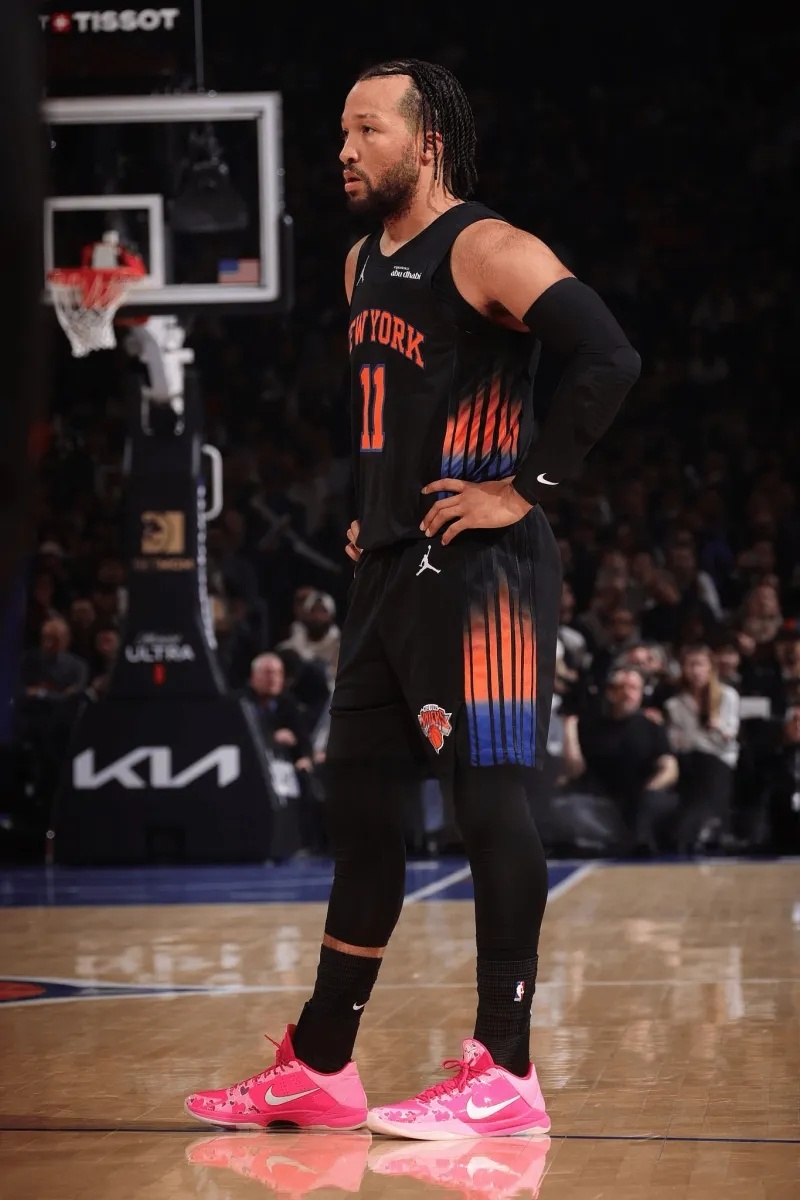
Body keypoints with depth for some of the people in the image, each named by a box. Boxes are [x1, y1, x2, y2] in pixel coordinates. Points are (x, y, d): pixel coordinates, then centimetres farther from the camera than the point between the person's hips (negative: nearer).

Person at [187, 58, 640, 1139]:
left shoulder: (487, 250, -12)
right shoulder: (365, 264, 16)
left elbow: (609, 360, -23)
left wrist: (528, 488, -20)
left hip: (481, 572, -9)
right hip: (391, 565, 10)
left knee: (489, 801, -6)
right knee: (357, 805, 11)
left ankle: (504, 1075, 0)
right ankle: (320, 1070, 20)